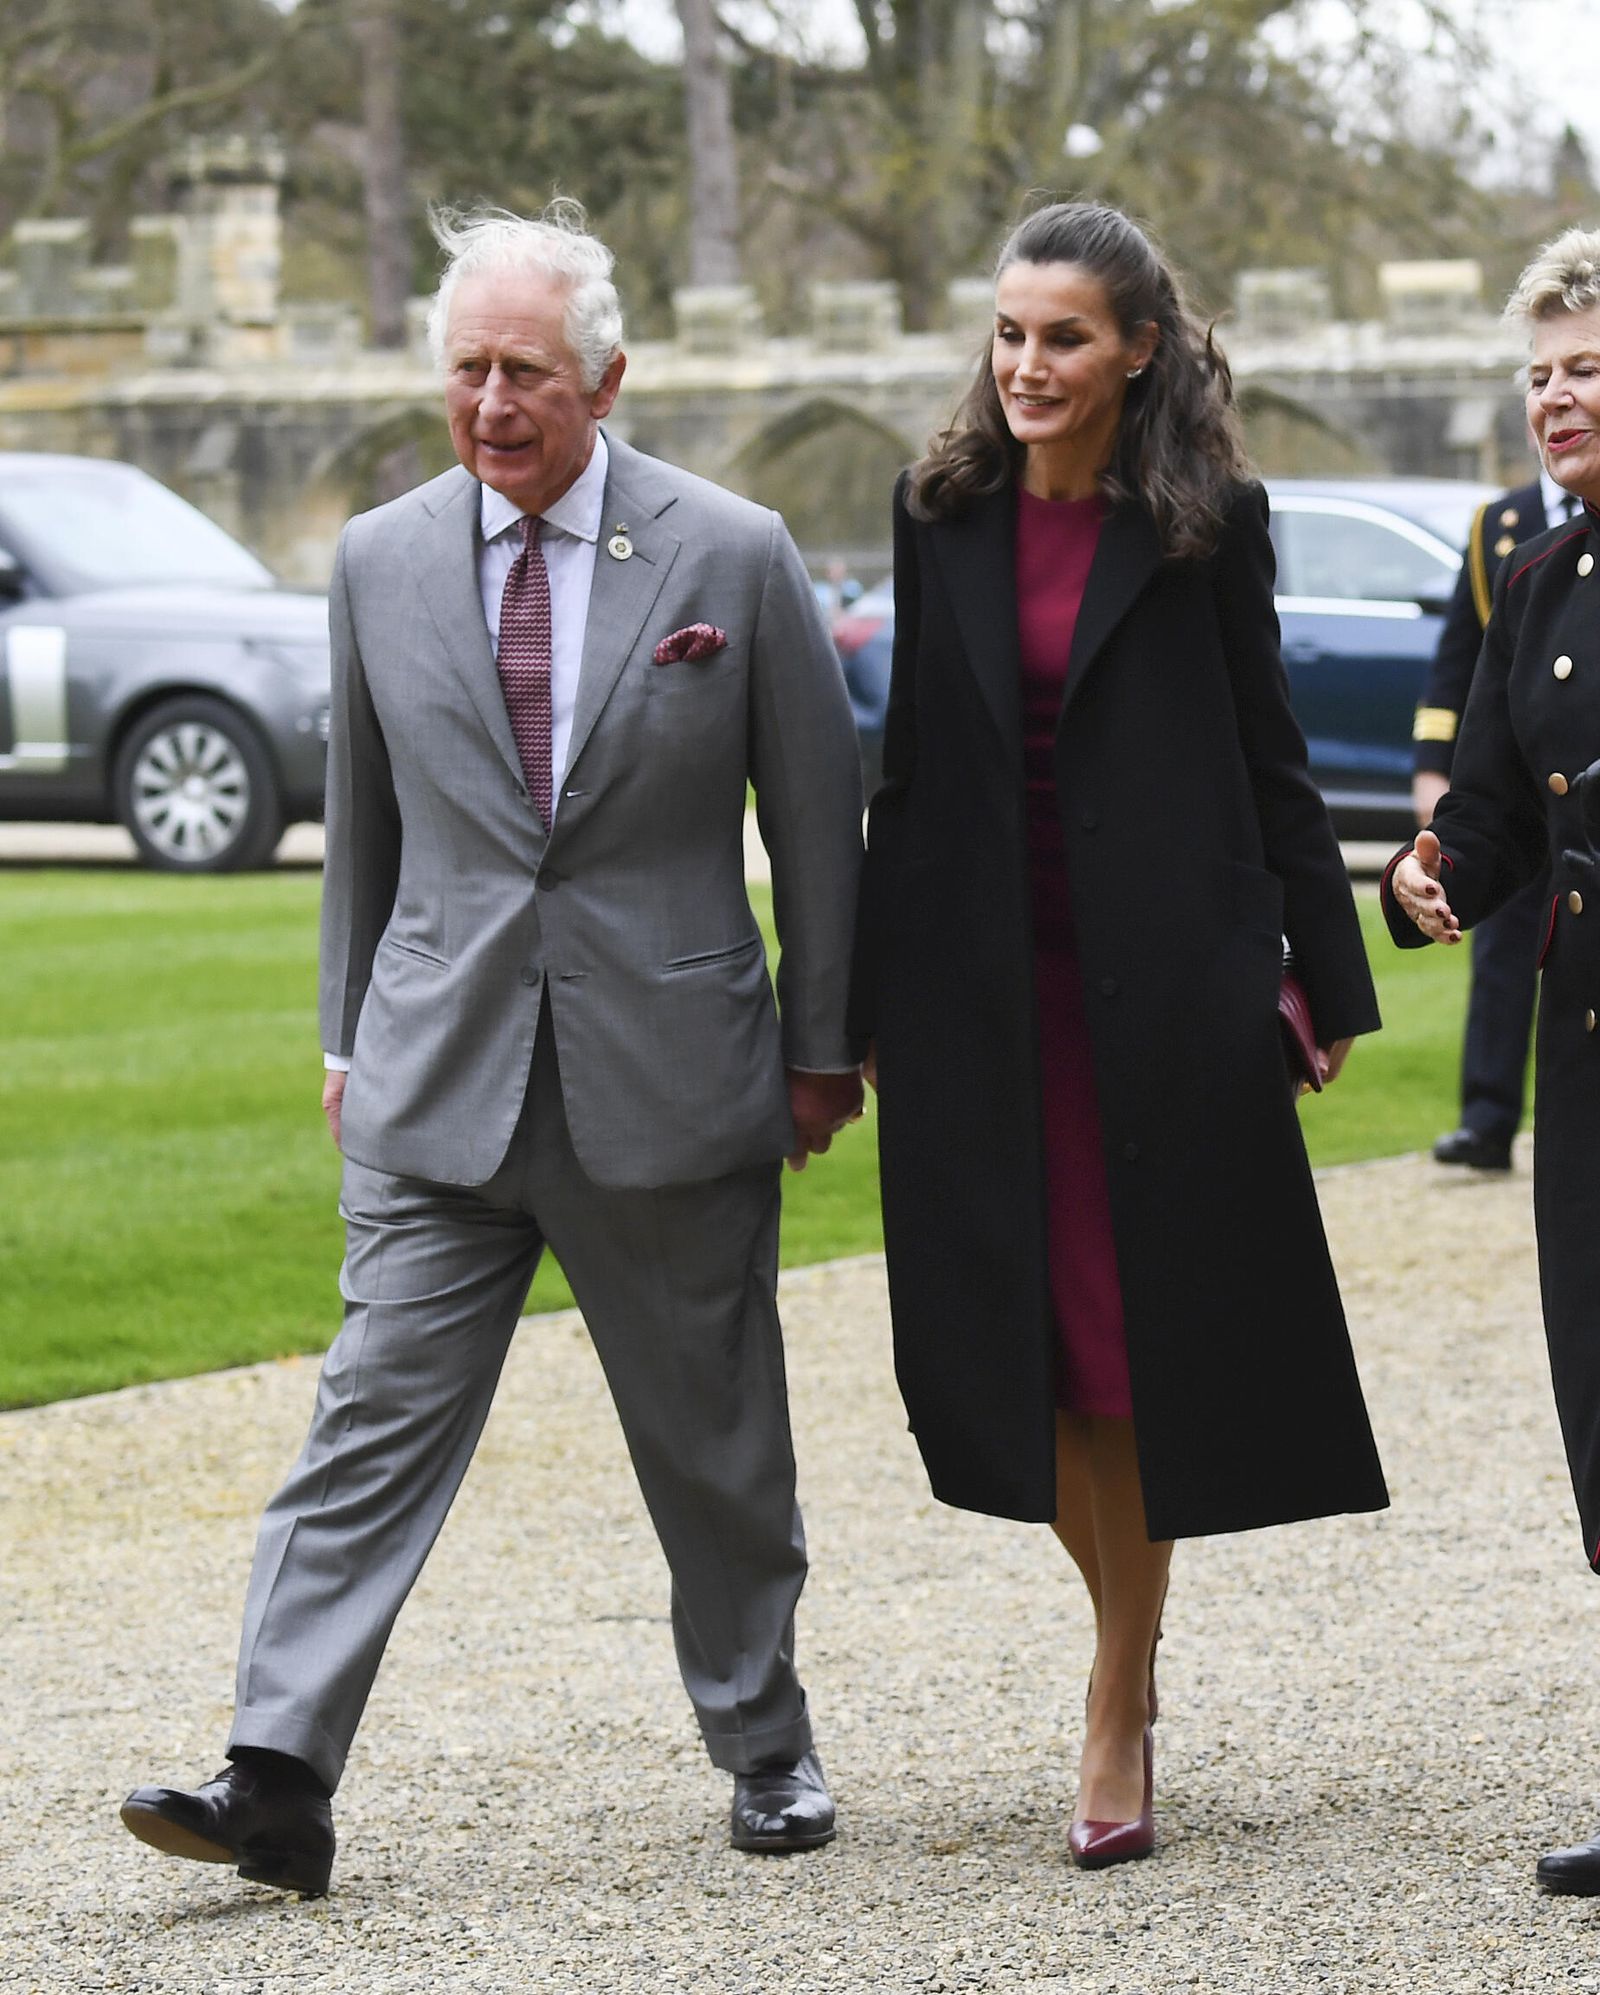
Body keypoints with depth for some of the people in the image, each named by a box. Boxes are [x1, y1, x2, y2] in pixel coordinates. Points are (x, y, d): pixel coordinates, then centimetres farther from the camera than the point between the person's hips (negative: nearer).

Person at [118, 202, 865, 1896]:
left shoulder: (733, 556, -3)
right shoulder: (382, 561, 5)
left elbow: (818, 816, 3)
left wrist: (821, 1044, 5)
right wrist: (350, 1033, 14)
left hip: (669, 1083, -1)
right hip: (439, 1084, 1)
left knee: (714, 1445, 10)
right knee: (376, 1418, -7)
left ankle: (764, 1748, 27)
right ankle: (278, 1778, -11)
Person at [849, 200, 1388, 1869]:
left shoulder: (1204, 523, -2)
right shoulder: (943, 513, 7)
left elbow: (1266, 757, 3)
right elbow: (912, 763, 10)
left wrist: (1325, 974, 3)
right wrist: (873, 1007, 9)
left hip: (1158, 984, -3)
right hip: (982, 990, 3)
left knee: (1139, 1331, -1)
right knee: (1022, 1339, 5)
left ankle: (1116, 1713, 9)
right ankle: (1131, 1642, 26)